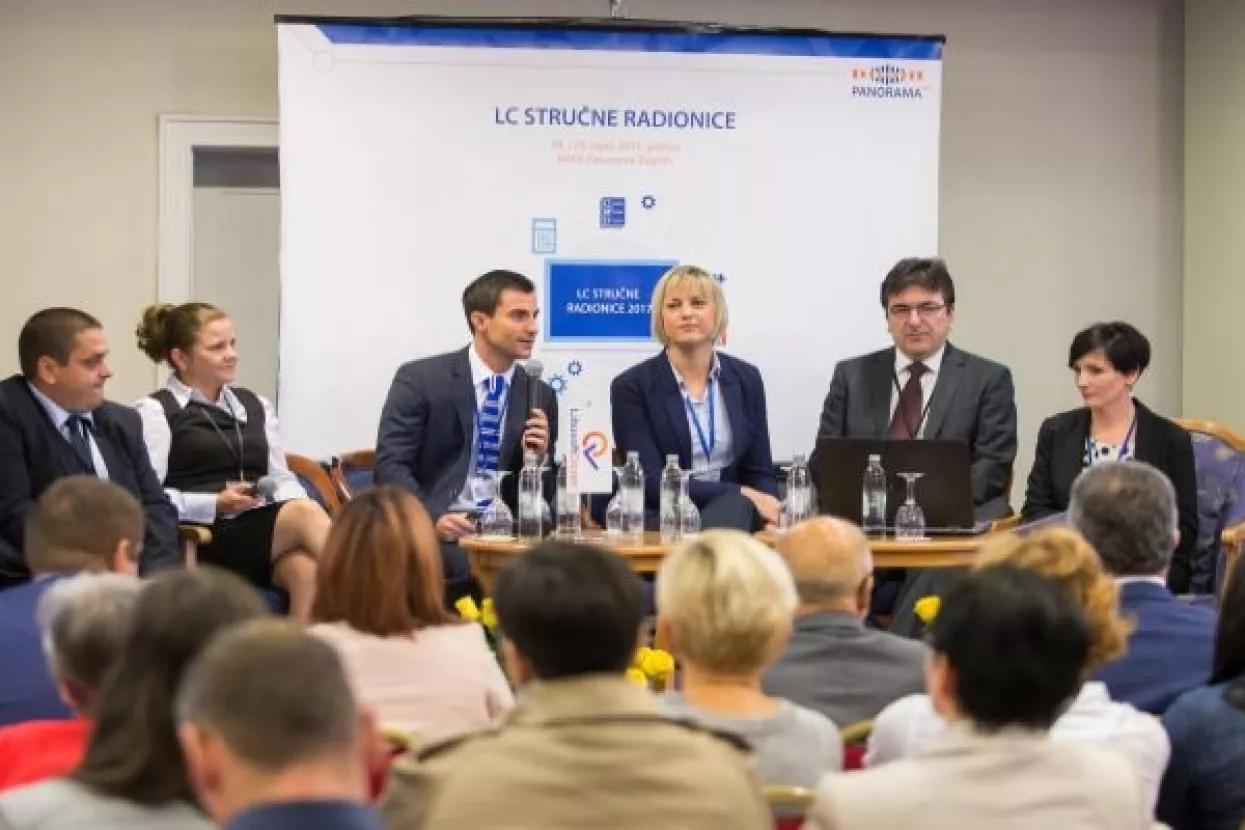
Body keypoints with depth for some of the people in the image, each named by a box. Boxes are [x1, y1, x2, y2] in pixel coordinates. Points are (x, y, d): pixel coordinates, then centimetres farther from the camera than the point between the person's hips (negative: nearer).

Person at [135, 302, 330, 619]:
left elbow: (281, 477, 20)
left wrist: (296, 503, -4)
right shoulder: (155, 412, 4)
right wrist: (215, 504, -16)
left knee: (306, 569, -33)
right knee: (306, 514, -31)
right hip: (203, 537, -5)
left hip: (264, 530, 5)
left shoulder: (255, 405, 23)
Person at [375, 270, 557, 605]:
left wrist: (537, 458, -6)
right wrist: (432, 520, -22)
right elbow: (391, 465, -6)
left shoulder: (541, 396, 13)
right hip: (435, 531, -4)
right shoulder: (420, 379, 1)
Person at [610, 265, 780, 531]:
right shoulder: (632, 386, -1)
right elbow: (651, 483, -9)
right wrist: (742, 494, -17)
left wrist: (771, 519, -12)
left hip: (732, 516, 3)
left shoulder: (745, 379, 11)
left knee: (737, 508, -36)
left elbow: (759, 472, 13)